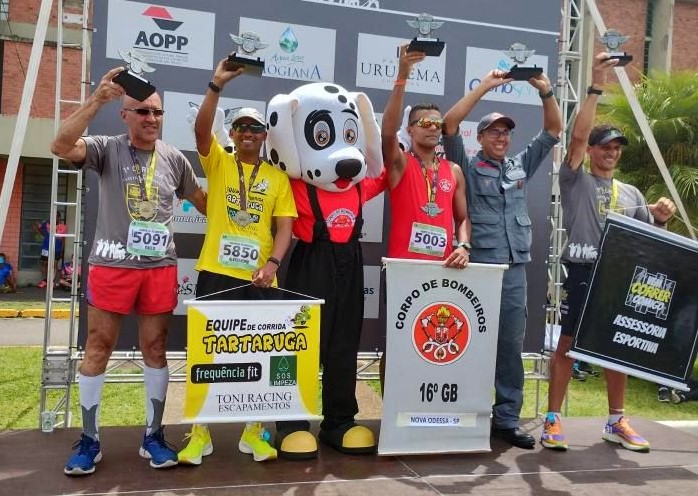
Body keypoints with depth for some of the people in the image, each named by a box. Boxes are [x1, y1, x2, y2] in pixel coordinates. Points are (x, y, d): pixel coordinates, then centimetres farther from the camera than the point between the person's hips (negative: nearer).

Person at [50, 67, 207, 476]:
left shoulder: (174, 158, 8)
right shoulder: (107, 149, 0)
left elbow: (201, 200, 21)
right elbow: (61, 146, -19)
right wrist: (98, 99, -23)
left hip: (160, 267, 2)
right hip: (112, 264, -2)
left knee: (155, 349, 8)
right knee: (98, 349, 4)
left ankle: (153, 435, 20)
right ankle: (90, 440, 19)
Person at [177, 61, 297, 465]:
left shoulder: (278, 178, 8)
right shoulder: (217, 161, 7)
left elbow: (284, 227, 1)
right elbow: (201, 129, -12)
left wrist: (273, 262, -16)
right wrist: (217, 85, -22)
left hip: (259, 278, 1)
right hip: (216, 272, -1)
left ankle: (254, 432, 21)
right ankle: (200, 433, 18)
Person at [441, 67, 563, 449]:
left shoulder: (521, 165, 17)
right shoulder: (468, 166, 4)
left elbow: (554, 130, 19)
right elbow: (449, 123, -7)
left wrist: (546, 92, 5)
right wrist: (485, 87, -7)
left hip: (515, 268, 5)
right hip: (476, 267, -4)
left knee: (511, 345, 6)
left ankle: (506, 418, 15)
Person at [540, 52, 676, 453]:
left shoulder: (631, 193, 19)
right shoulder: (576, 180, 3)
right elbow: (578, 135, -11)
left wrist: (660, 217, -3)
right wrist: (597, 87, -13)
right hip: (583, 272, -5)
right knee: (568, 344, -2)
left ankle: (616, 421, 24)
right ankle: (553, 420, 5)